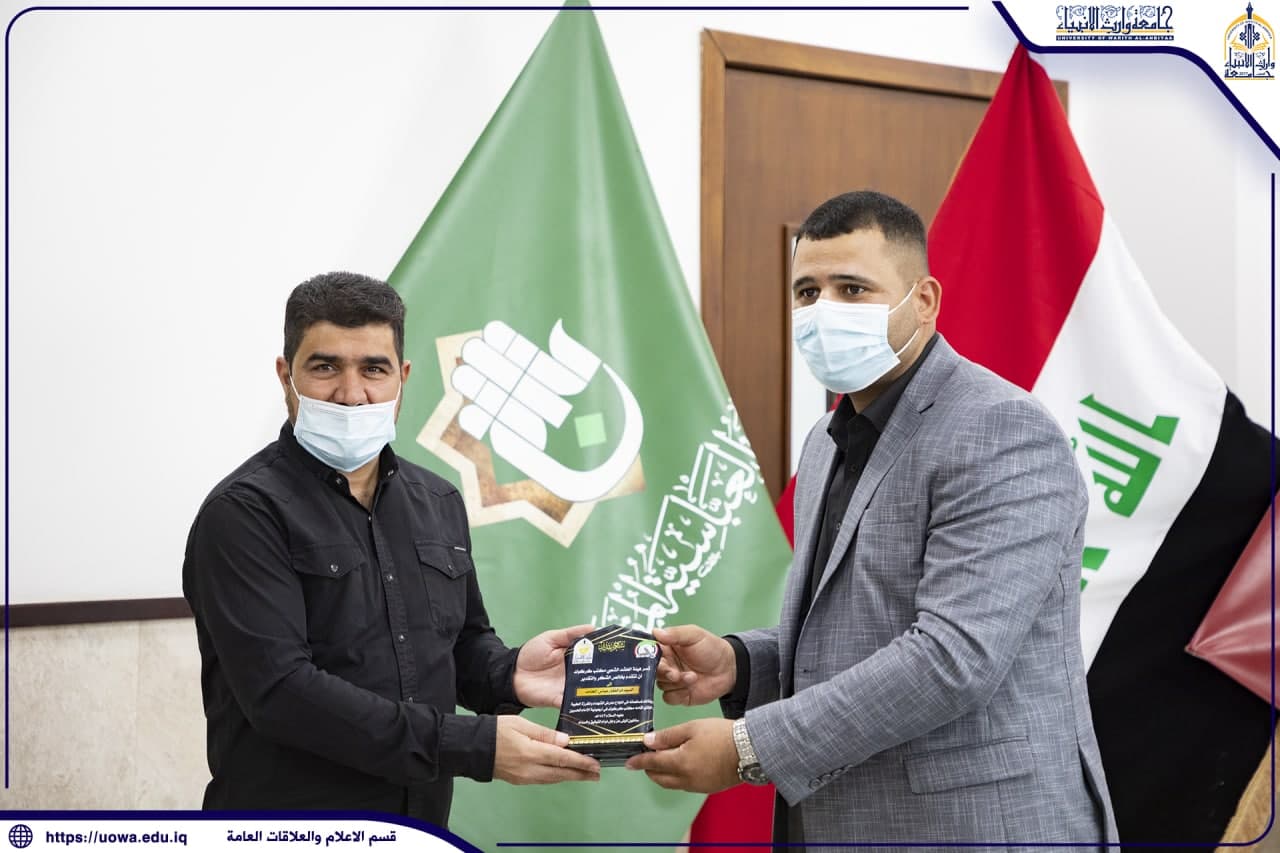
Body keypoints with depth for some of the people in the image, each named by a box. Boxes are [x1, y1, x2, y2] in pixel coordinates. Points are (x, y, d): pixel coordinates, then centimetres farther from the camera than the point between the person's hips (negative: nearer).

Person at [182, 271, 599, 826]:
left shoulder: (438, 504, 7)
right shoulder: (244, 513, -14)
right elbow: (282, 691, -23)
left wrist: (509, 675, -8)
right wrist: (474, 747, -25)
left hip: (421, 822, 6)